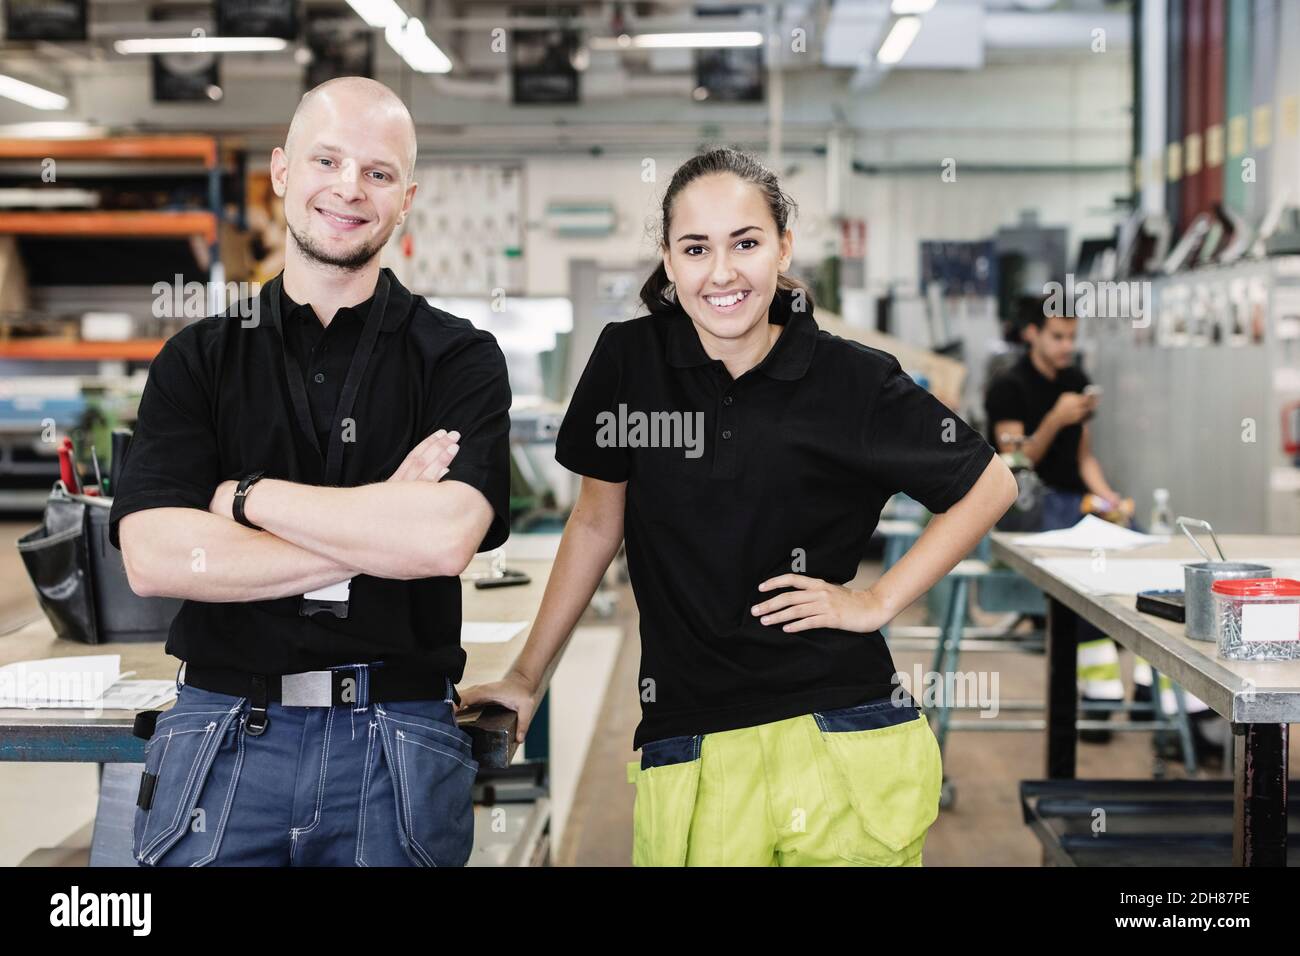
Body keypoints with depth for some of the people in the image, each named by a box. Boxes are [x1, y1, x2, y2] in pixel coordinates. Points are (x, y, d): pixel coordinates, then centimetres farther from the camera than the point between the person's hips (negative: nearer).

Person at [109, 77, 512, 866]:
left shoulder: (459, 358, 0)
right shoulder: (199, 358, 5)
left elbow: (446, 536, -18)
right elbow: (152, 556, -9)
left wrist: (244, 497, -10)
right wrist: (378, 529, -13)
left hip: (397, 746, -1)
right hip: (223, 740, 1)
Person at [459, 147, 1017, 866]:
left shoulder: (852, 381, -5)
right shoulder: (628, 360, 0)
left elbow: (989, 485, 7)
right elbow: (597, 520, 11)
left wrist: (879, 600, -1)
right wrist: (526, 679, 15)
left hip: (841, 745, -1)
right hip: (687, 758, 1)